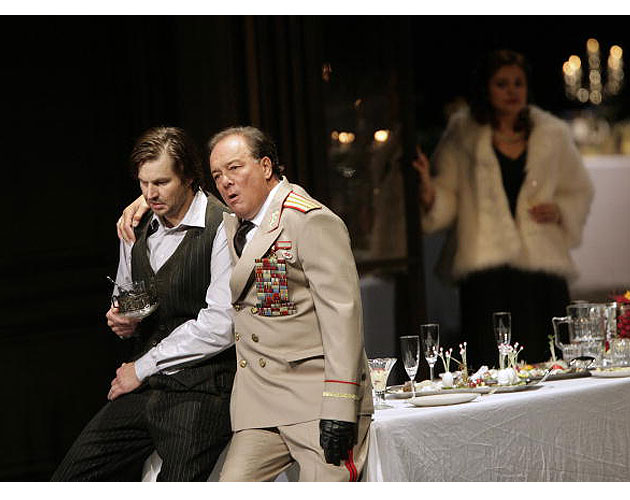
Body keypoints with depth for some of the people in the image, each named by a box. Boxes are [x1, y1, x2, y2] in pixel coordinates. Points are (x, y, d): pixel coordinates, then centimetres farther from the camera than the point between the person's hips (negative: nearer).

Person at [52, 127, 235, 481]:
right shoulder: (136, 229, 13)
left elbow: (220, 326, -17)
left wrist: (142, 367, -8)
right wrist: (123, 321, 2)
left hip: (200, 394, -7)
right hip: (144, 389, 7)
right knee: (69, 482, 1)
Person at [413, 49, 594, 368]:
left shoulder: (552, 135, 11)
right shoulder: (463, 135, 6)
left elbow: (580, 191, 20)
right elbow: (448, 195, 6)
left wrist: (559, 211, 0)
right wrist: (429, 195, -16)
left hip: (541, 260, 2)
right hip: (485, 266, -2)